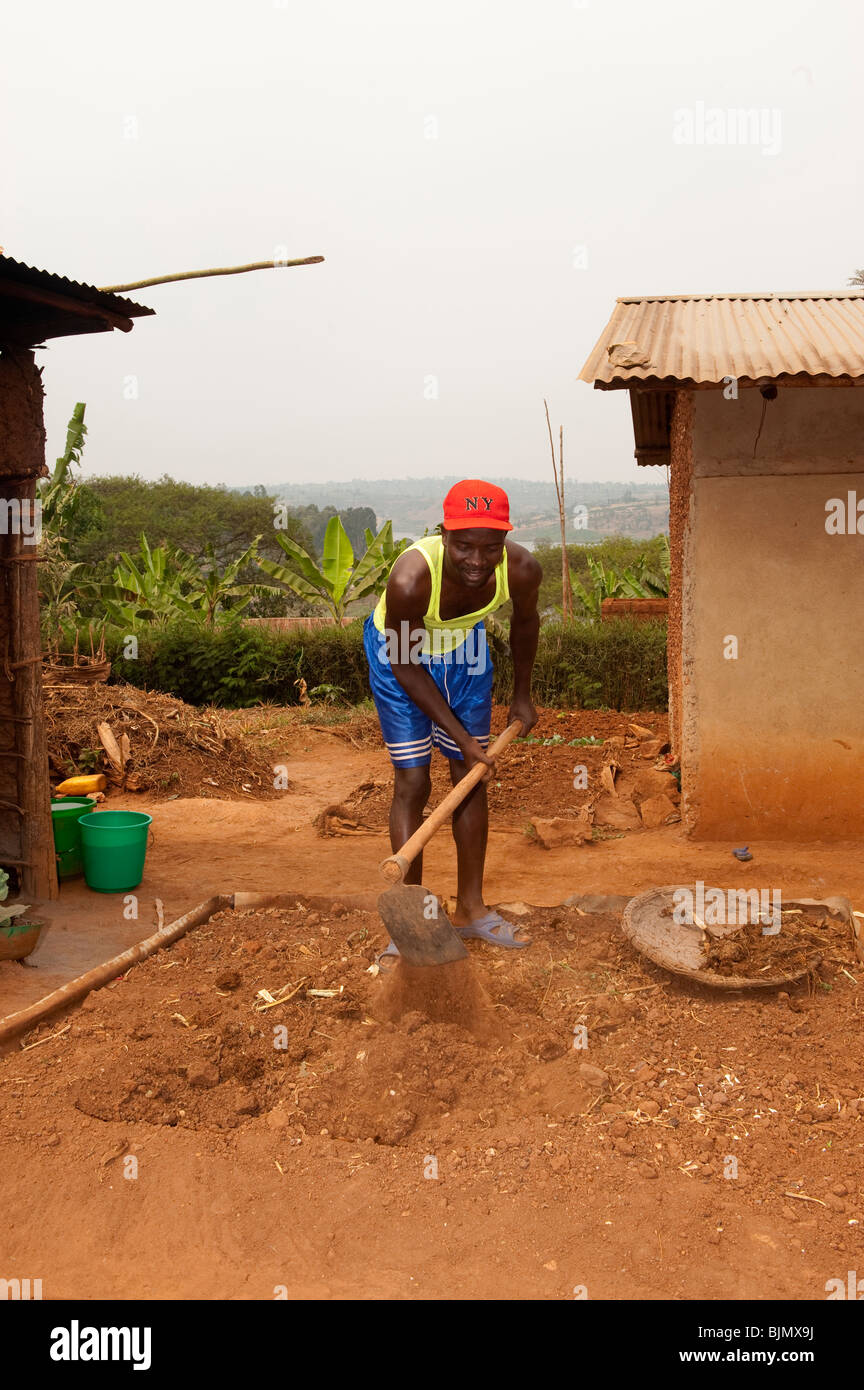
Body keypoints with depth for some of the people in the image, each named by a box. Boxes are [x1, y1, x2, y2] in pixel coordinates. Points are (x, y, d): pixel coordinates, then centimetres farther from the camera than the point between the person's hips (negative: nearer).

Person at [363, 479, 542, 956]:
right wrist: (460, 736, -21)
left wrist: (522, 694, 8)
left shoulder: (522, 569, -28)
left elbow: (525, 621, -2)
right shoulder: (410, 579, -41)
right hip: (401, 653, -4)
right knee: (412, 782, -7)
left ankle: (470, 908, 21)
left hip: (463, 650, 4)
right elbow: (406, 666, -25)